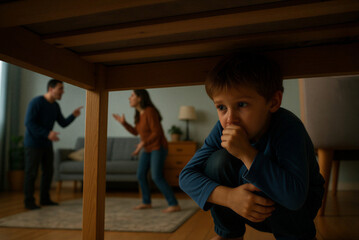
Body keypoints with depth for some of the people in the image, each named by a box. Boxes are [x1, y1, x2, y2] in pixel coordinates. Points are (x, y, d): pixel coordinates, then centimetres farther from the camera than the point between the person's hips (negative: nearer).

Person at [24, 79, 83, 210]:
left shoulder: (55, 106, 6)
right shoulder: (36, 102, -16)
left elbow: (63, 123, 7)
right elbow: (28, 123, -21)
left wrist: (73, 115, -11)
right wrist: (48, 133, -28)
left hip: (47, 144, 7)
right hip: (33, 144, -7)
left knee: (48, 171, 9)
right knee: (31, 173, -1)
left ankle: (45, 199, 20)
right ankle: (29, 201, 10)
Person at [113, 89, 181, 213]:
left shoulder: (150, 111, -19)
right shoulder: (139, 114, 7)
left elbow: (157, 132, -22)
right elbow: (135, 132, 15)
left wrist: (143, 143, -25)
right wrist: (123, 122, 8)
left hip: (158, 147, -9)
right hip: (148, 148, 9)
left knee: (157, 177, -16)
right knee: (141, 175, 9)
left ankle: (174, 204, -10)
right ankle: (146, 202, 24)